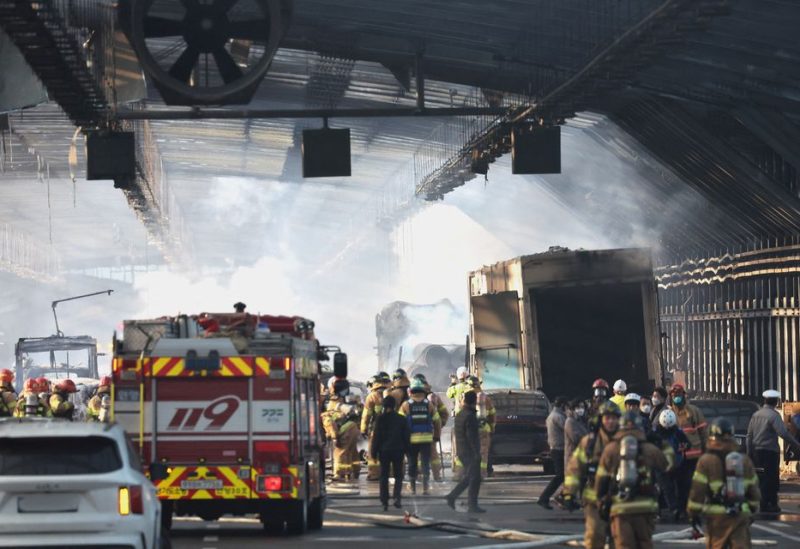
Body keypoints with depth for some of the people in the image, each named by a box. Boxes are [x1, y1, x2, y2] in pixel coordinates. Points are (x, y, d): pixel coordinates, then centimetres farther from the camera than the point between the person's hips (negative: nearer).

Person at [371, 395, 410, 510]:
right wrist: (406, 449, 13)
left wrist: (374, 452, 0)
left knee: (384, 476, 8)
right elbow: (406, 436, 2)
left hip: (384, 450, -1)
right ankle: (397, 497, -11)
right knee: (398, 475, 10)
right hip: (398, 450, 1)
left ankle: (384, 502, 5)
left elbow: (376, 436, -6)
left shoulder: (380, 419, -7)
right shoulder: (401, 419, -2)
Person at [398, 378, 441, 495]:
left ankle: (413, 487, 17)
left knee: (412, 464, 11)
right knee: (426, 463, 3)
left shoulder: (406, 405, -2)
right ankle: (426, 487, -6)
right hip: (426, 438, 0)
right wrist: (437, 436, 17)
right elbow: (437, 421, 5)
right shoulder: (429, 405, 3)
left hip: (411, 439, 0)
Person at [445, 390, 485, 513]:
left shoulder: (459, 415, 12)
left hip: (462, 451, 9)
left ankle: (452, 496, 13)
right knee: (475, 478, -3)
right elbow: (472, 436, -22)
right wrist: (477, 452, -21)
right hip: (470, 452, -9)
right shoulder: (470, 416, -18)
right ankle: (472, 505, -3)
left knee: (468, 477, 18)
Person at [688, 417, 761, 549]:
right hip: (741, 515, 3)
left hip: (717, 515, -3)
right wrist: (752, 510, 24)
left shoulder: (706, 461, -9)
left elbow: (698, 489, -10)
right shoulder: (745, 460, 6)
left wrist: (694, 513, -1)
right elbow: (754, 489, 12)